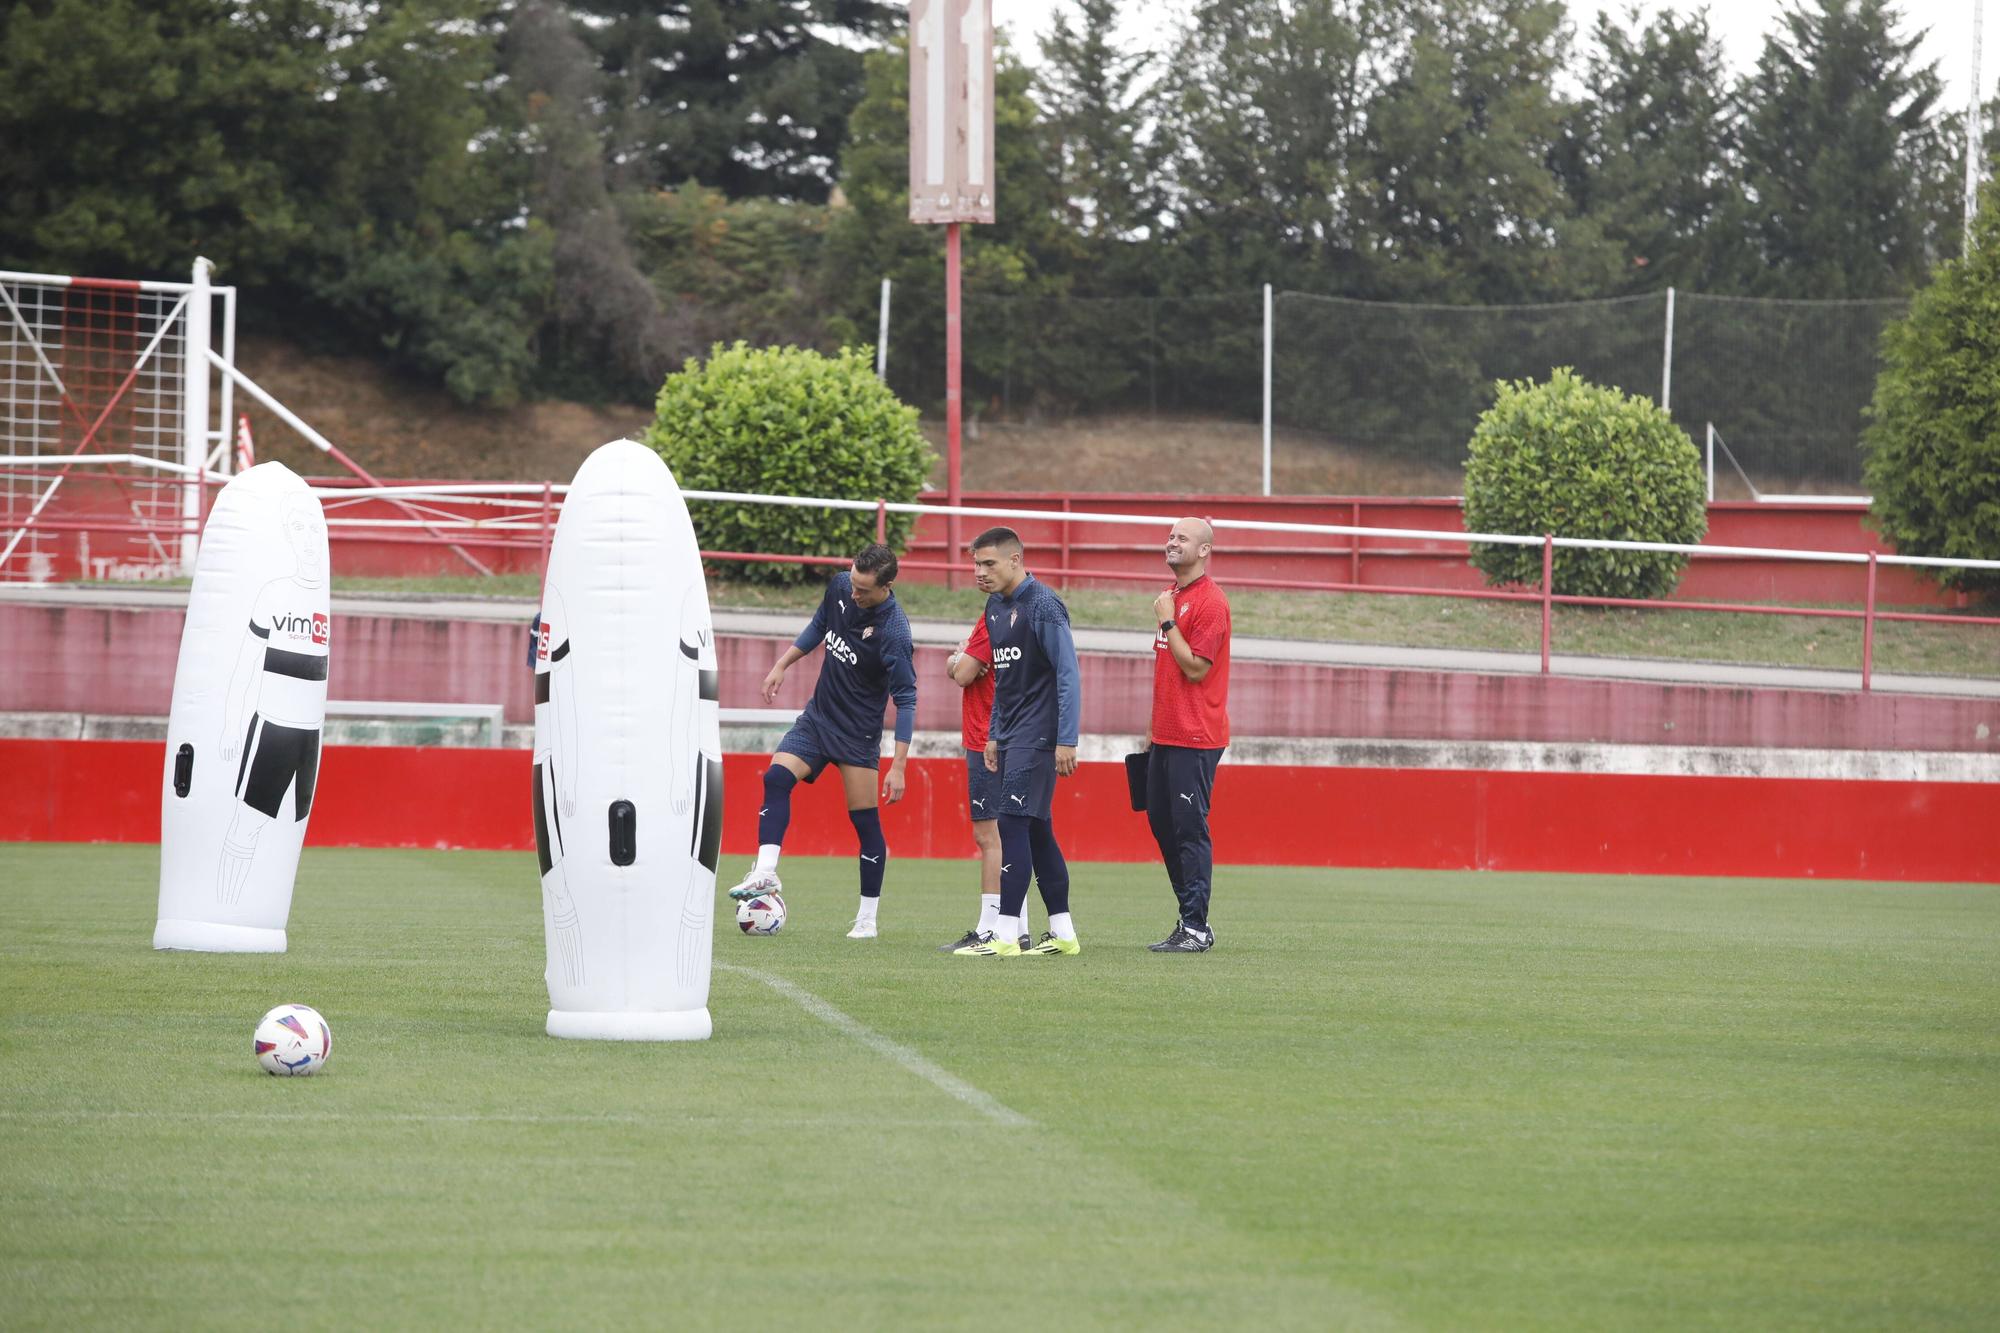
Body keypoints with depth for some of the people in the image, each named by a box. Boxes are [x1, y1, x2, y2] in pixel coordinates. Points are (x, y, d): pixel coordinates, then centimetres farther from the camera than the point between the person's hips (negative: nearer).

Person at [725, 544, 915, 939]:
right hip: (818, 715, 6)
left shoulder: (894, 632, -24)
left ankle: (867, 919, 5)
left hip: (858, 732, -6)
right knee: (776, 777, -15)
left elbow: (906, 701, -20)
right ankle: (765, 874, -21)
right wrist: (782, 665, 15)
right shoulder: (839, 587, -6)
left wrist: (898, 766, -22)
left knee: (865, 821, -3)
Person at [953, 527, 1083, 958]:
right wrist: (994, 735, 21)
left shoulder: (1043, 606, -13)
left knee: (1013, 825, -12)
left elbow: (1068, 674, -16)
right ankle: (1063, 933, 15)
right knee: (1036, 831, 10)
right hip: (1011, 736, 9)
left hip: (1037, 736, -9)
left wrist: (1067, 741, -19)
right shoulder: (995, 607, 14)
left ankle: (1006, 935, -14)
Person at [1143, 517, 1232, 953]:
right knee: (1161, 821, 11)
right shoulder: (1173, 597, 17)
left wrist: (1167, 622, -16)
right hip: (1166, 737, 10)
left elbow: (1195, 668, -19)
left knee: (1189, 827, -9)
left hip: (1195, 740, -10)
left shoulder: (1210, 602, -12)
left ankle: (1196, 928, -6)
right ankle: (1190, 918, 18)